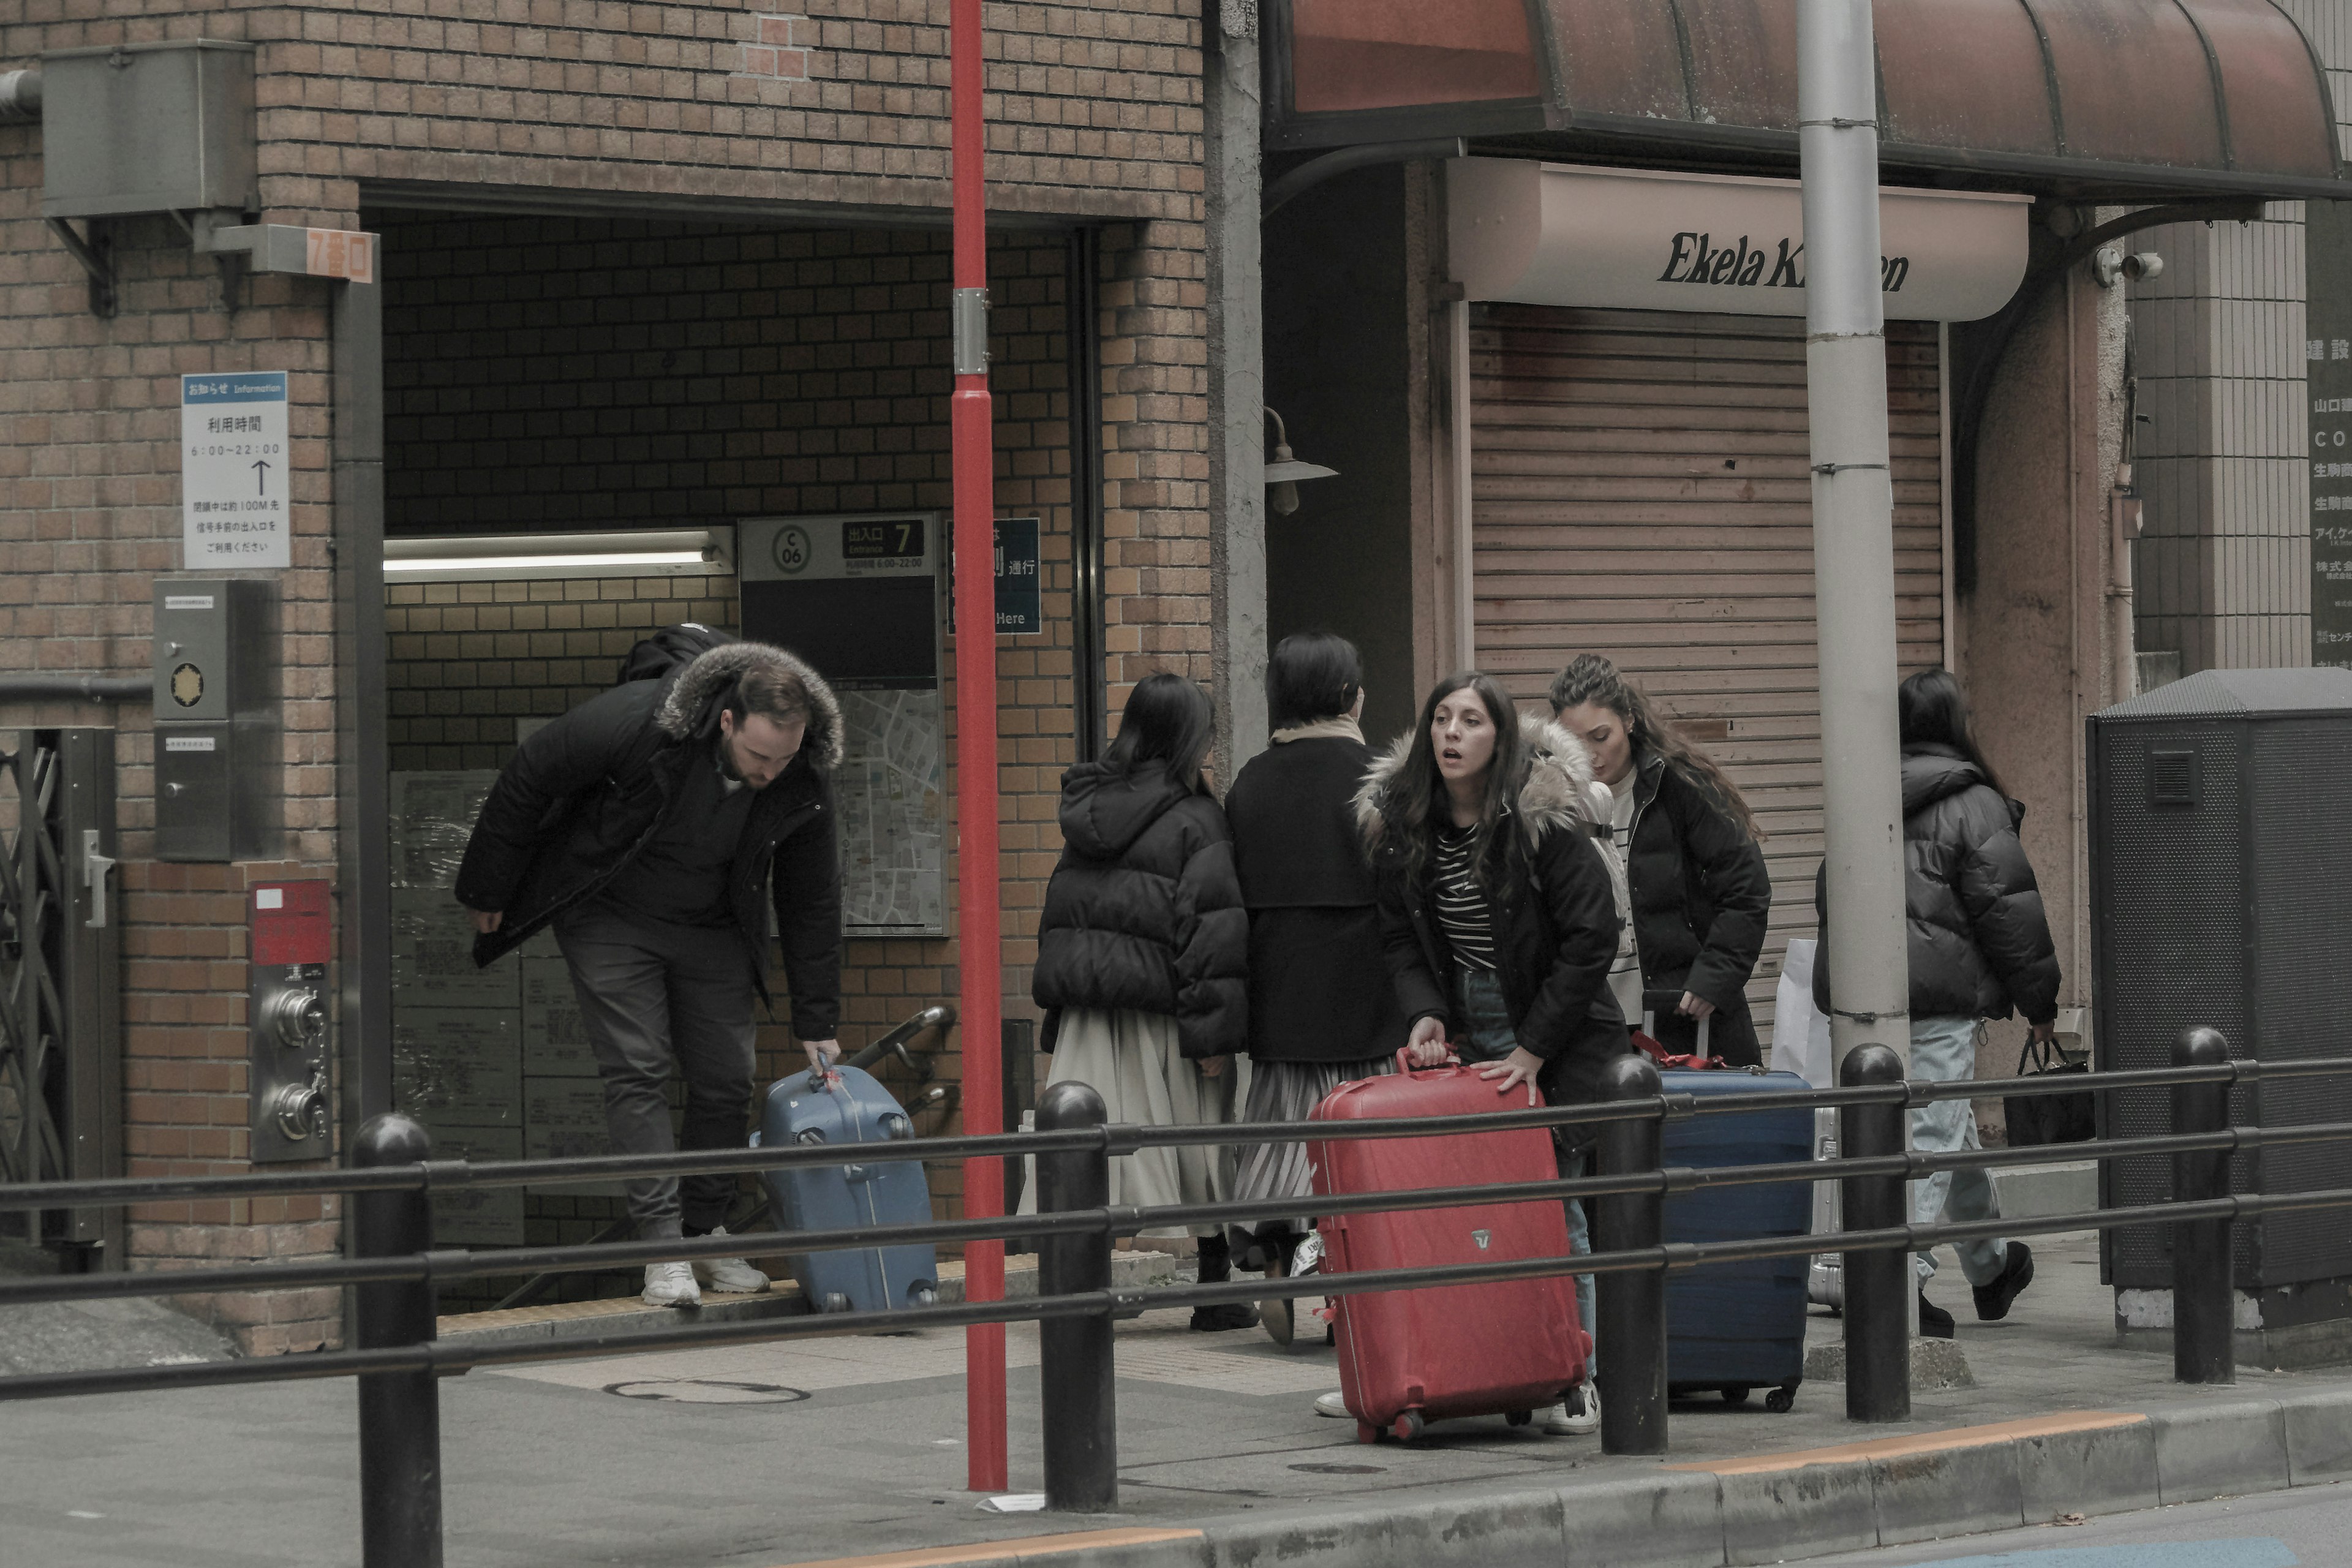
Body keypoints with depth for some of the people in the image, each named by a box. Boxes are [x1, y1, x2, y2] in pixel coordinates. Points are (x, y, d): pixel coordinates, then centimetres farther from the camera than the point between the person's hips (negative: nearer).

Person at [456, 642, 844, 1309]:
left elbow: (811, 901, -7)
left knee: (726, 1080, 0)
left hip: (710, 929, 4)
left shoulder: (805, 780, -20)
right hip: (609, 920, -4)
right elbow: (525, 782, -18)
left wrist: (817, 1021, -5)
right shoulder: (636, 723, -33)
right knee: (636, 1070, -12)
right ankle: (663, 1247, -14)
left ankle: (706, 1234, 15)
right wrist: (489, 892, -9)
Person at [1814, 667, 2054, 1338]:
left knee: (1953, 1129, 21)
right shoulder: (1973, 803, -6)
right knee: (1931, 1135, -5)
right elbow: (2007, 906, -8)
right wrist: (2038, 999, 0)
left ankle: (1992, 1268, 35)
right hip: (1938, 998, -7)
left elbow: (1831, 897, 19)